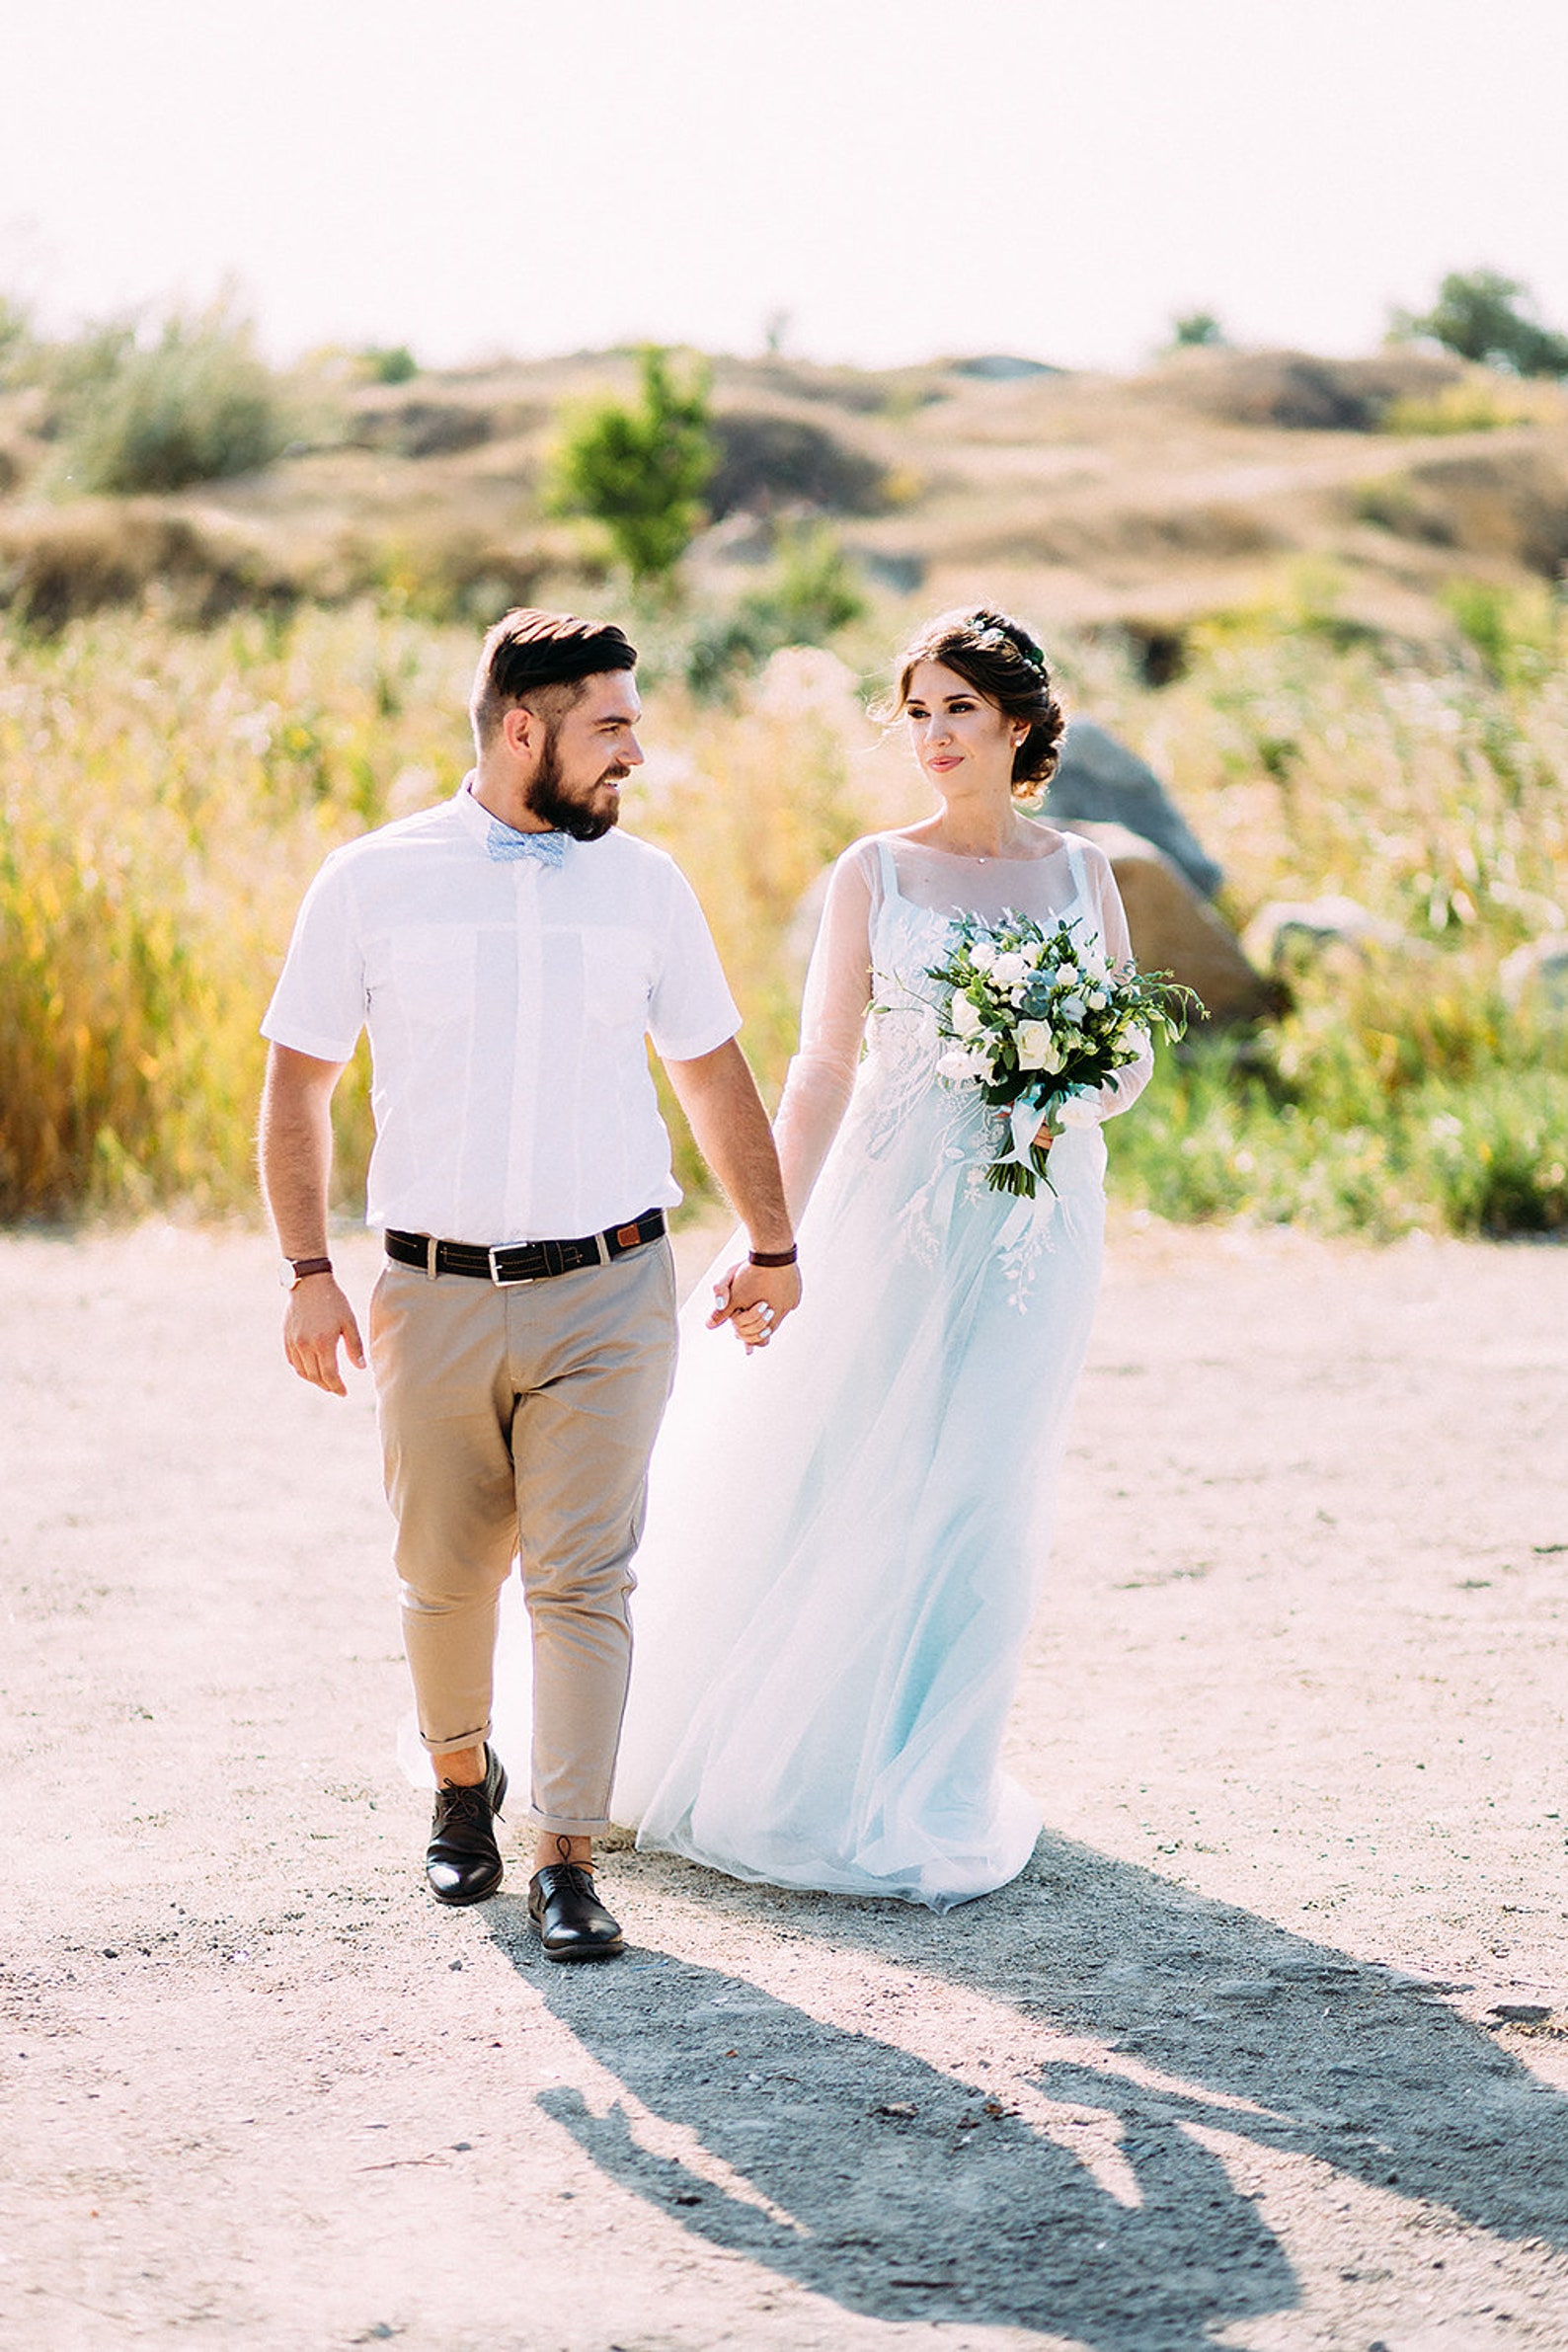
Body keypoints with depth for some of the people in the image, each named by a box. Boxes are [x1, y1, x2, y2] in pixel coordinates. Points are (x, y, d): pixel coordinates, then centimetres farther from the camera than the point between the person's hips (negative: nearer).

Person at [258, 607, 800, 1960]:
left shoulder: (644, 883, 6)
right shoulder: (370, 883, -1)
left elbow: (713, 1074, 16)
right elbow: (297, 1087, 3)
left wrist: (773, 1246, 20)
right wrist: (309, 1274, -4)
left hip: (608, 1296, 0)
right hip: (435, 1299, 0)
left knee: (583, 1580, -8)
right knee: (446, 1577, 10)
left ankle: (568, 1863, -3)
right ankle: (462, 1782, 37)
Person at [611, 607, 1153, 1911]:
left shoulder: (1081, 872, 6)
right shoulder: (875, 873, 1)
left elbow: (1131, 1055, 12)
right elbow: (824, 1070, -1)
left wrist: (1081, 1094, -11)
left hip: (1038, 1221, 2)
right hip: (895, 1212, -1)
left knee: (982, 1501, 3)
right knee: (840, 1489, 1)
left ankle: (925, 1800, 15)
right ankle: (787, 1764, 18)